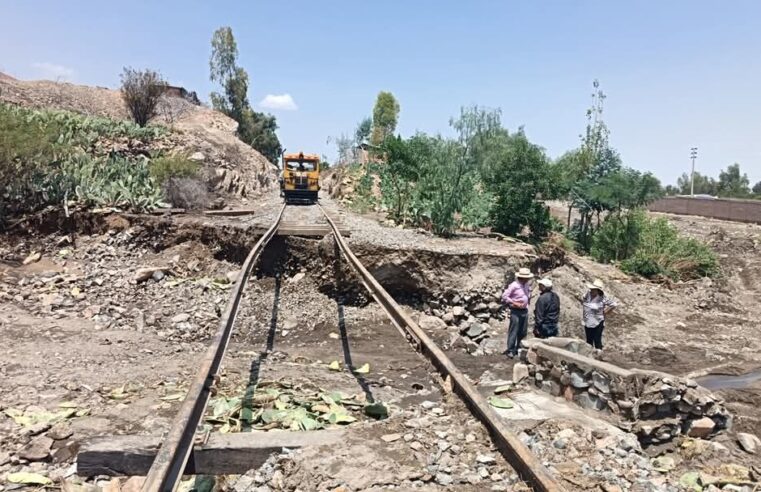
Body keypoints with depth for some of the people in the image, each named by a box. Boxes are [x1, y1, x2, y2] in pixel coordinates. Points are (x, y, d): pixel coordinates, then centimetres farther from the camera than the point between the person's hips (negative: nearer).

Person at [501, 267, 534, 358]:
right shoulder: (514, 285, -14)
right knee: (513, 332, -4)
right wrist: (514, 303, -17)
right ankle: (510, 351, 1)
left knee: (522, 332, 13)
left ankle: (519, 349, 26)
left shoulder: (527, 285, 8)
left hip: (525, 311, 7)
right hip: (516, 311, -7)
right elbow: (504, 296, -14)